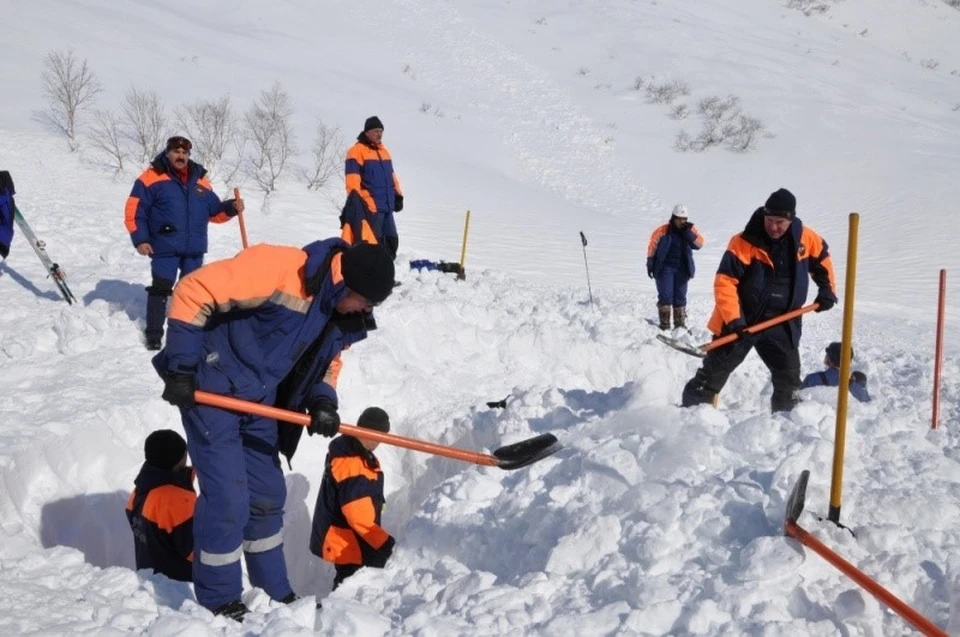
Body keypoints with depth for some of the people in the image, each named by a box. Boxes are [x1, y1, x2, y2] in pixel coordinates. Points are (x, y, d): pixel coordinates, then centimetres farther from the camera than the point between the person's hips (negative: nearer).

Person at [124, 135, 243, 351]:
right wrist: (140, 239, -12)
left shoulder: (200, 180, 10)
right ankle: (154, 335, 6)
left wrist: (231, 208, -4)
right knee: (160, 289, -2)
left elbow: (215, 211, 15)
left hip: (194, 248, 5)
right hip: (165, 247, -5)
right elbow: (134, 211, -7)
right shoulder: (152, 177, -5)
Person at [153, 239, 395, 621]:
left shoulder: (344, 316, -3)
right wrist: (181, 366, -25)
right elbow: (193, 291, -26)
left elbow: (326, 360, 14)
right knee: (227, 500, -7)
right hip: (211, 389, -8)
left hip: (258, 400, 8)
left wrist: (322, 400, -7)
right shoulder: (278, 267, -28)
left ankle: (274, 593, 30)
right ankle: (218, 602, 12)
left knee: (267, 497, 14)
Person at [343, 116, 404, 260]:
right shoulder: (357, 151, -7)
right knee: (370, 243, -9)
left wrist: (398, 195, 21)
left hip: (387, 206, 9)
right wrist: (356, 202, -19)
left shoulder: (384, 150, 19)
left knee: (391, 240, 13)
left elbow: (391, 175, 26)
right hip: (369, 206, -8)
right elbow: (352, 179, -14)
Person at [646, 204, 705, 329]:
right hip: (665, 268, -3)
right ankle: (664, 325, -3)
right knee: (665, 296, -7)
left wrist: (689, 233, -19)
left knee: (680, 297, 9)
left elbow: (699, 244, -7)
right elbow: (652, 247, 0)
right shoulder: (662, 231, -6)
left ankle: (680, 325, 17)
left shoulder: (689, 230, 3)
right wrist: (650, 265, -2)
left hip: (682, 269, 3)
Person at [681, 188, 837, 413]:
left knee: (789, 377, 8)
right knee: (714, 371, 1)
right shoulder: (744, 243, -19)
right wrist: (733, 320, -29)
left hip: (781, 323, 4)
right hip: (741, 320, -4)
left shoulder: (806, 239, -5)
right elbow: (724, 282, -21)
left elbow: (822, 259, 18)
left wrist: (827, 290, 10)